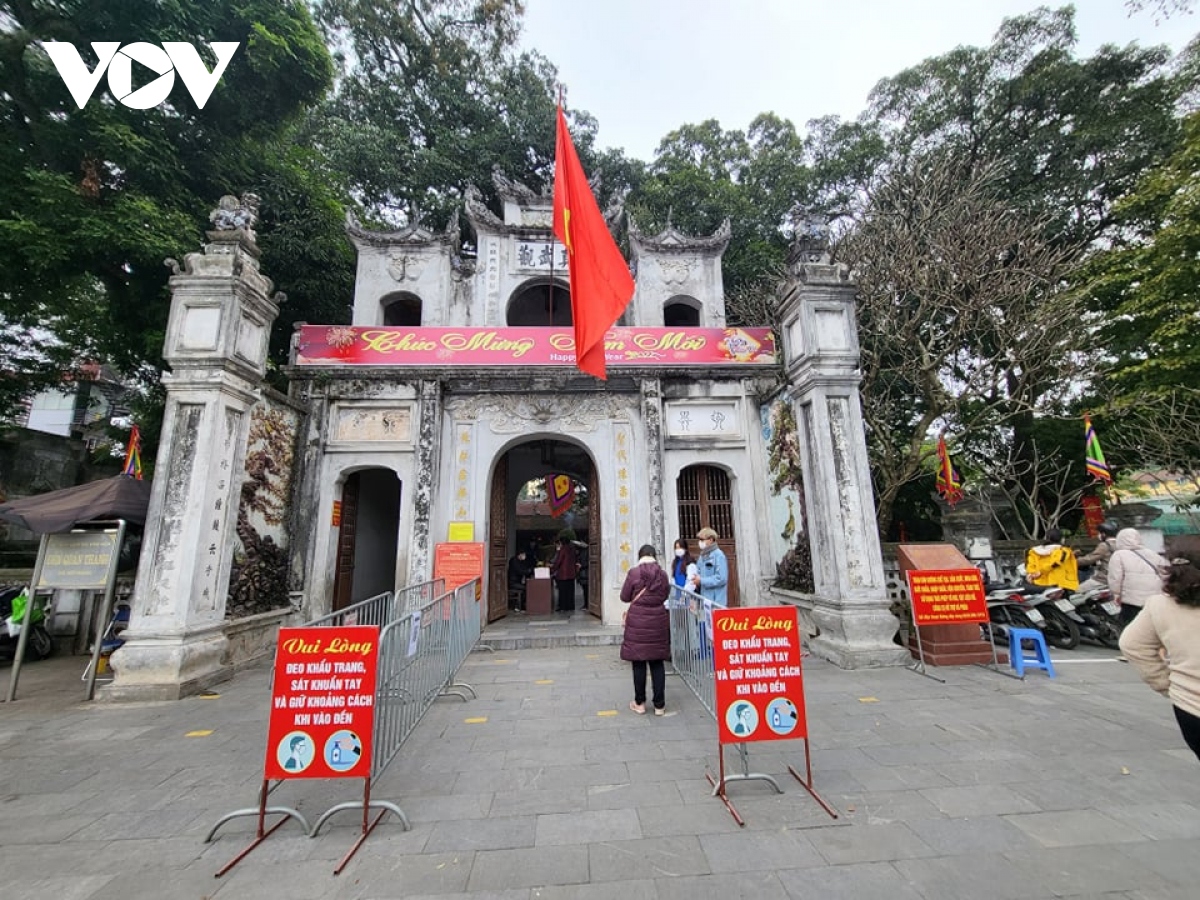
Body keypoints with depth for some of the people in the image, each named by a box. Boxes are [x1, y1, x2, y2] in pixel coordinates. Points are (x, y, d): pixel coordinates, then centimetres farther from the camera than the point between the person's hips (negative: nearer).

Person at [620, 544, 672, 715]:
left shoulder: (634, 572, -10)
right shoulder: (662, 573, -1)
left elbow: (624, 597, -3)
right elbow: (665, 595, 12)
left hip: (638, 620, -3)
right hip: (658, 620, 3)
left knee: (639, 662, 9)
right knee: (657, 662, 11)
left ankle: (640, 703, 19)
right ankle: (659, 704, 16)